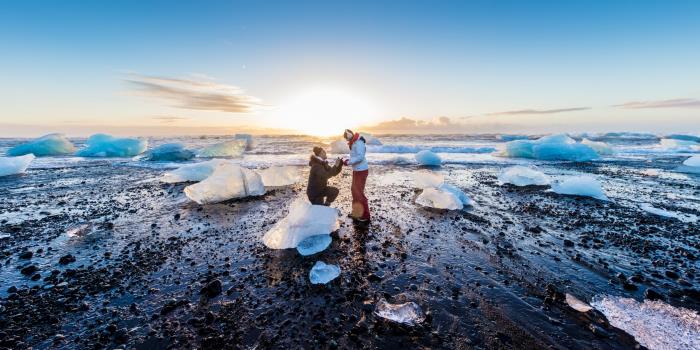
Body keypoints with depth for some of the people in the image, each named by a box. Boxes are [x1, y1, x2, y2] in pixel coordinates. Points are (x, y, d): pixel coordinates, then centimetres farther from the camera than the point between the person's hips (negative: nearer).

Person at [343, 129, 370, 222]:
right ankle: (356, 212, 30)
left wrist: (348, 162, -24)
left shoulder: (359, 143, -20)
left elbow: (360, 157, -28)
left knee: (359, 192, -5)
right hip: (356, 170, 10)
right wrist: (348, 160, 1)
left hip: (361, 171, -10)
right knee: (354, 190, 17)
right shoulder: (354, 143, 10)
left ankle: (365, 215, 6)